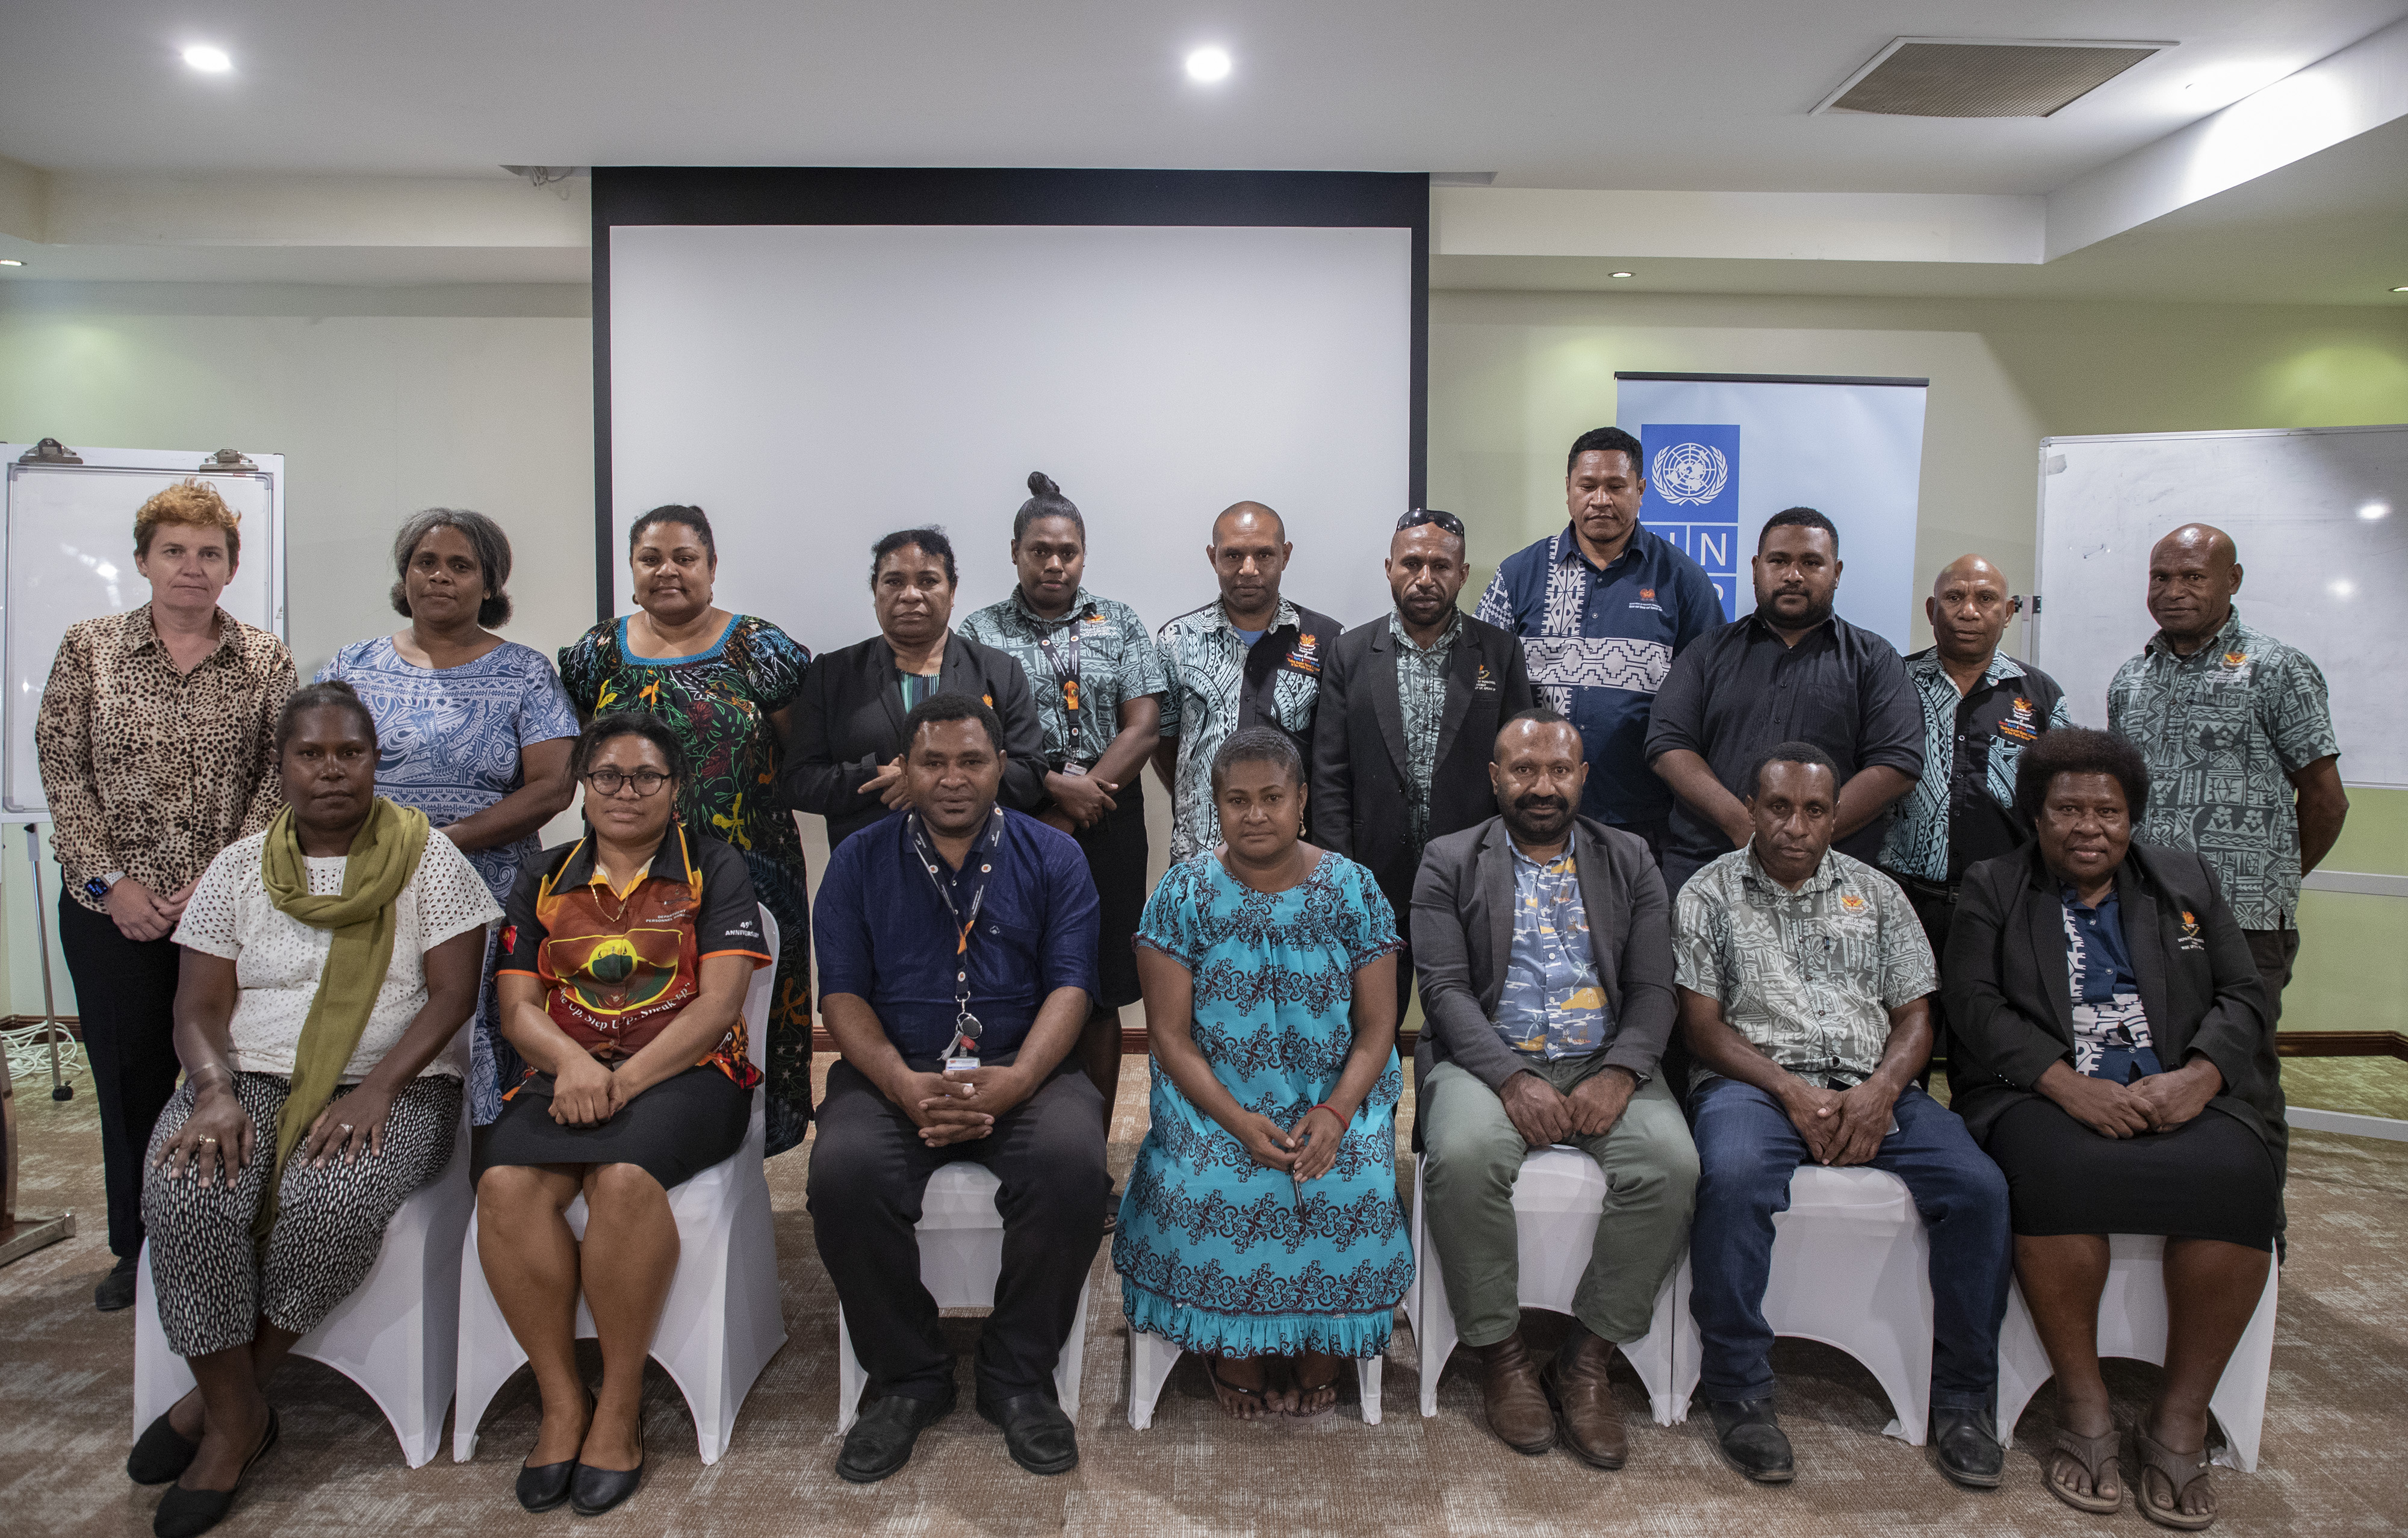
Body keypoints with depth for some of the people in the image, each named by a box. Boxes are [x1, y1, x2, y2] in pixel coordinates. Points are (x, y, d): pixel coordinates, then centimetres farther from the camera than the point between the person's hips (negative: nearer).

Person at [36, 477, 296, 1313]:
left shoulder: (265, 660, 2)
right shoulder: (88, 647, 4)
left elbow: (280, 780, -2)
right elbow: (61, 770, 1)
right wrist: (108, 880, -8)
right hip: (111, 909, 1)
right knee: (129, 1073, 10)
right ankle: (136, 1247, 26)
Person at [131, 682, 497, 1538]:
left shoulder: (427, 859, 1)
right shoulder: (239, 868, 10)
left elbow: (452, 995, -5)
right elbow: (200, 1008, 6)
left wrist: (376, 1091, -19)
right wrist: (216, 1095, -15)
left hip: (392, 1083, -2)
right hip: (253, 1077, 3)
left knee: (332, 1202, -33)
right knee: (183, 1194, -29)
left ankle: (226, 1396, -5)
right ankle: (238, 1420, -10)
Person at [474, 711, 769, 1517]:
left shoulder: (714, 868, 6)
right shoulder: (543, 878, 18)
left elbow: (718, 1003, -4)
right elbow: (518, 1005, 11)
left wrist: (626, 1079, -16)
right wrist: (572, 1062, -11)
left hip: (686, 1070, -3)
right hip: (569, 1074, 4)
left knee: (623, 1175, -34)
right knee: (505, 1183, -27)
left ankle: (620, 1405, -15)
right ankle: (560, 1399, -11)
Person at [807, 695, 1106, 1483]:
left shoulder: (1053, 857, 7)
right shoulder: (859, 862, 10)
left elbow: (1069, 986, -1)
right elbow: (843, 993, 2)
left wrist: (1013, 1082, -20)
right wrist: (904, 1085, -17)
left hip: (1023, 1069, 0)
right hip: (895, 1072, 1)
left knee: (1073, 1165, -31)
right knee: (843, 1174, -29)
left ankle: (1019, 1376, -6)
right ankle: (907, 1379, -4)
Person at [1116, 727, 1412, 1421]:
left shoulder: (1352, 889, -2)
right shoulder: (1183, 893, -4)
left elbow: (1378, 1027, -1)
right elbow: (1170, 1035, -6)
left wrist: (1335, 1112, -19)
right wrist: (1238, 1120, -21)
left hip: (1334, 1092, 1)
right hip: (1215, 1094, 0)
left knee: (1350, 1188, -25)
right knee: (1203, 1189, -27)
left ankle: (1319, 1356, 3)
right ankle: (1236, 1355, 2)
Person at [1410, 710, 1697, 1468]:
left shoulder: (1629, 861, 14)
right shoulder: (1450, 863, 7)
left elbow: (1653, 988, 6)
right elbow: (1445, 988, -4)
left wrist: (1620, 1074, -14)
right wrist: (1511, 1079, -19)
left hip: (1605, 1064, 2)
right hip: (1490, 1060, -2)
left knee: (1671, 1164, -27)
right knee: (1464, 1156, -33)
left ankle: (1588, 1361, -9)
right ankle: (1501, 1354, -10)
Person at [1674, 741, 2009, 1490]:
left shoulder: (1878, 894, 17)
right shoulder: (1709, 895, 7)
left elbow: (1914, 1016, 12)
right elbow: (1702, 1025, 0)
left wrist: (1879, 1091, -9)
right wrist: (1792, 1092, -14)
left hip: (1874, 1087, 3)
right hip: (1754, 1082, -3)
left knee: (1978, 1186, -23)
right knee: (1734, 1180, -35)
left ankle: (1963, 1399, -5)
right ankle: (1740, 1393, -18)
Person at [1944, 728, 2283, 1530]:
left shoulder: (2189, 880, 19)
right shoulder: (1991, 889, 11)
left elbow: (2246, 995, 10)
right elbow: (1976, 1006, -1)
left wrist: (2199, 1075, -11)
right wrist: (2067, 1084, -17)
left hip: (2181, 1095, 2)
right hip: (2044, 1096, -2)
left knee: (2237, 1172, -30)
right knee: (2058, 1170, -35)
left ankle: (2181, 1418, -16)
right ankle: (2083, 1408, -17)